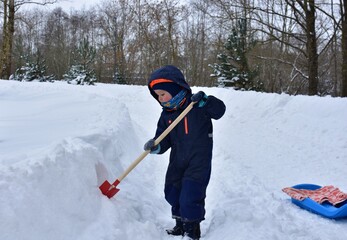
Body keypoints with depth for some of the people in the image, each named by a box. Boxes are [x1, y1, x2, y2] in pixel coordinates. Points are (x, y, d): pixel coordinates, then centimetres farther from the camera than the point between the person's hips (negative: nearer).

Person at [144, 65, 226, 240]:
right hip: (177, 163, 7)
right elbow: (164, 139, 2)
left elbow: (219, 110, -18)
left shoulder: (196, 105, -12)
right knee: (172, 195, 16)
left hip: (198, 162, -6)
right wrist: (155, 146, -19)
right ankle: (180, 226, 37)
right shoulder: (166, 114, 3)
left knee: (190, 198, -8)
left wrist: (204, 100, -33)